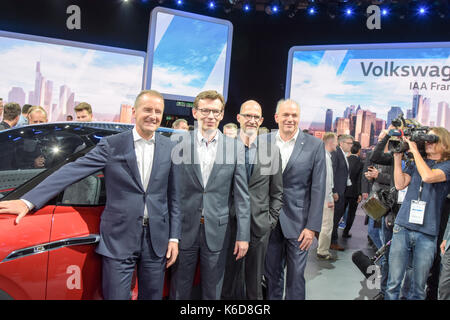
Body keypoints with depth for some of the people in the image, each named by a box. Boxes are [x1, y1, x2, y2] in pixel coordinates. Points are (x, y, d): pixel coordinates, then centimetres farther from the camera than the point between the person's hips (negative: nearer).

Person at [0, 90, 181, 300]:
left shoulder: (170, 149, 3)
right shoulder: (111, 145, -3)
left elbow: (173, 196, 5)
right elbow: (72, 171, -10)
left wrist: (174, 237, 3)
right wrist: (29, 201, -17)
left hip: (156, 240, 2)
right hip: (118, 240, -2)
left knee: (152, 296, 14)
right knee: (115, 296, 7)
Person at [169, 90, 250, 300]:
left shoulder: (234, 146, 0)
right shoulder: (178, 142, -2)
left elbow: (241, 195, 0)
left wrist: (243, 235, -3)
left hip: (217, 231, 1)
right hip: (184, 229, 0)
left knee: (213, 291, 15)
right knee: (179, 290, 14)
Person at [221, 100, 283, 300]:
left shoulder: (272, 150, 3)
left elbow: (277, 191, 7)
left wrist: (272, 220, 2)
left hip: (260, 225, 1)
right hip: (229, 223, -1)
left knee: (255, 280, 14)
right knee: (229, 276, 12)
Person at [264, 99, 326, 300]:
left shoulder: (315, 145, -3)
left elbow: (318, 188, -5)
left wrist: (312, 226, -9)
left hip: (298, 221, -2)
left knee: (296, 275, 8)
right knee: (272, 273, 15)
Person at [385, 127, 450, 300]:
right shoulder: (416, 163, 13)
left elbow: (428, 176, -18)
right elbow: (400, 184, 3)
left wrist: (415, 150, -9)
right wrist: (397, 157, -2)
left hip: (427, 233, -2)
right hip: (402, 227, 3)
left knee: (418, 287, 7)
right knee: (393, 282, 5)